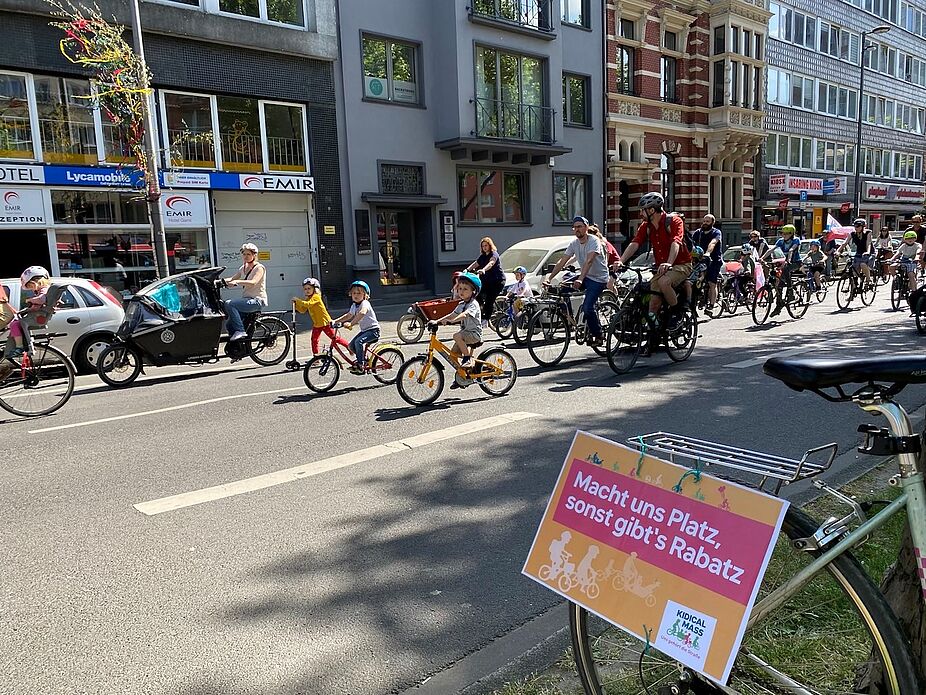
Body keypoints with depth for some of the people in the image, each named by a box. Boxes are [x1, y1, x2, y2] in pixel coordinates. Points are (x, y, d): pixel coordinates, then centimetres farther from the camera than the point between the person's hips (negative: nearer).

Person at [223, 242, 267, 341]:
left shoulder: (259, 267, -7)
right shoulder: (243, 268, 17)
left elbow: (253, 282, -24)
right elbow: (232, 278, 8)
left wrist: (237, 281, -35)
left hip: (257, 300, -8)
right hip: (246, 299, 8)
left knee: (229, 304, -26)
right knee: (229, 324, -1)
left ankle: (240, 331, -22)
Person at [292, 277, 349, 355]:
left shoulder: (316, 297, -16)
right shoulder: (307, 299, 12)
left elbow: (308, 304, -32)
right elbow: (302, 310, 9)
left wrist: (298, 300, -28)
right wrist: (296, 304, -5)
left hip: (325, 322, -8)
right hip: (316, 324, 8)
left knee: (335, 338, -3)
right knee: (314, 340, 3)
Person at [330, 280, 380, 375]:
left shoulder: (365, 303, -18)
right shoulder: (354, 306, 10)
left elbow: (362, 313, -39)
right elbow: (348, 315, 26)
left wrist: (351, 324, -45)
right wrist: (335, 321, 17)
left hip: (373, 329, -9)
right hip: (364, 330, 9)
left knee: (358, 342, -28)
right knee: (351, 345, 0)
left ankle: (360, 365, -19)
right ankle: (363, 360, 20)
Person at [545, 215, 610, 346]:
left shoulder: (593, 241, -19)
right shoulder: (574, 243, 2)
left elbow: (589, 261, -34)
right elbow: (561, 262, -2)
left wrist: (580, 279, -48)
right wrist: (549, 278, -14)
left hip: (598, 279, -7)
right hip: (585, 277, 8)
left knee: (587, 307, -20)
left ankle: (598, 336, -3)